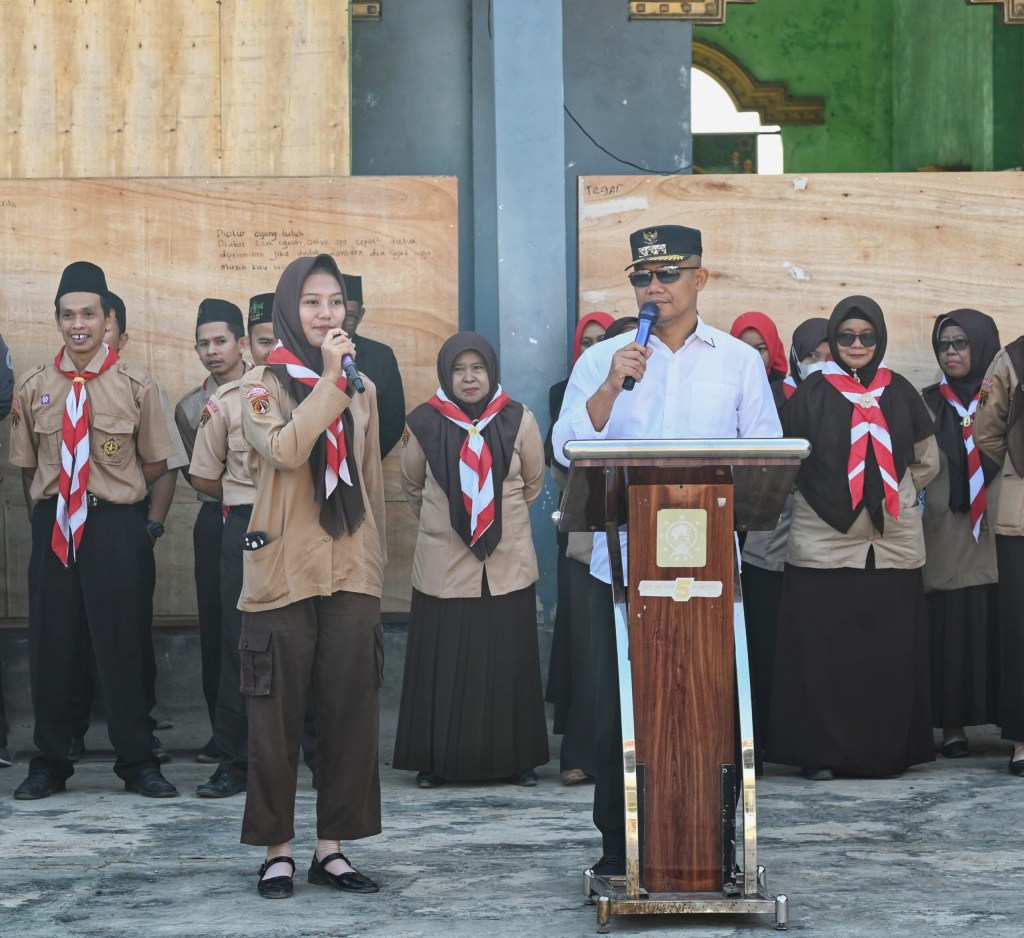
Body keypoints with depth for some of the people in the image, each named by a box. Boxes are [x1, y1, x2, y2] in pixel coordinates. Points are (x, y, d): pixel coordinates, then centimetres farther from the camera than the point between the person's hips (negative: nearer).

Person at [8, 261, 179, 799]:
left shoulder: (135, 387, -2)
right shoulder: (34, 388, 5)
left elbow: (155, 463, 3)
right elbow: (27, 466, 12)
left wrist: (111, 494, -2)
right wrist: (42, 513, 4)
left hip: (116, 526, -2)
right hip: (52, 527, 3)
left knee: (122, 643, 3)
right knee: (50, 642, 6)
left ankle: (137, 763, 14)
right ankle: (49, 764, 19)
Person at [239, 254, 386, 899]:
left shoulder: (361, 388, 13)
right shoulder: (263, 384, 0)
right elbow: (285, 450, -20)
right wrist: (329, 378, -16)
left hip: (351, 572, 4)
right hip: (284, 571, -4)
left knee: (350, 710, 2)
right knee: (279, 714, 0)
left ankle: (333, 847, 10)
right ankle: (278, 850, 9)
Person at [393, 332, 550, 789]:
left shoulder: (519, 421, -2)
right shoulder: (425, 424, -1)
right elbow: (412, 486, 16)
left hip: (507, 562, 0)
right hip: (443, 563, 0)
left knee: (508, 661, 2)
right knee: (441, 662, 0)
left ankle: (517, 757, 12)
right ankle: (435, 760, 10)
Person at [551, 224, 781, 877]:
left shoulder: (740, 361, 9)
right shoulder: (602, 360, 8)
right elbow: (567, 448, -3)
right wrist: (610, 387, -15)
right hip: (622, 559, 0)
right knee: (619, 706, 0)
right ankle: (619, 844, 9)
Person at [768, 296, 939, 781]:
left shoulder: (900, 393, 10)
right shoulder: (810, 395, 3)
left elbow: (927, 462, 19)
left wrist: (892, 493, 11)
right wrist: (820, 495, 2)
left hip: (892, 545, 2)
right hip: (823, 545, -2)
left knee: (888, 651, 2)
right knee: (823, 650, -4)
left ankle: (886, 750, 10)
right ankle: (820, 751, 2)